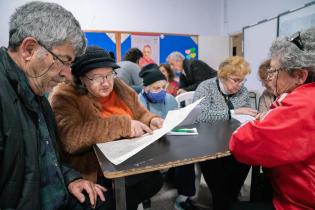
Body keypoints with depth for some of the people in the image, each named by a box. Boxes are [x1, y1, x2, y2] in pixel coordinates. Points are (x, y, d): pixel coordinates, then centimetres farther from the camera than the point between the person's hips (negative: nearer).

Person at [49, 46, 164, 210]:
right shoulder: (65, 97, -10)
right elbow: (70, 137, -25)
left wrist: (151, 121, -7)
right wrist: (122, 125, -26)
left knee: (157, 178, -15)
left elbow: (141, 114, 16)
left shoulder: (120, 89, 7)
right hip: (94, 173, -5)